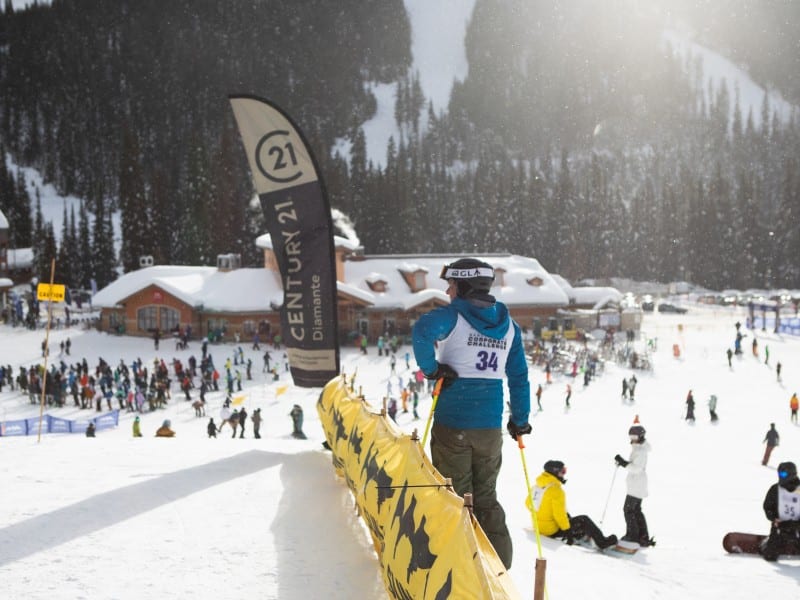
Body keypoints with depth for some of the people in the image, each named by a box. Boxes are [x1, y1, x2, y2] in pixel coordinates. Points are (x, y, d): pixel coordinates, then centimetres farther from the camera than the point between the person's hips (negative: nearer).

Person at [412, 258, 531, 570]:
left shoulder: (453, 315, -7)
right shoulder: (508, 324, 9)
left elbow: (423, 330, -30)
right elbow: (519, 375, 11)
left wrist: (430, 367, -15)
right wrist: (520, 418, 19)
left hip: (453, 423, -5)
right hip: (491, 426, 5)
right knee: (486, 498, 17)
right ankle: (500, 566, 16)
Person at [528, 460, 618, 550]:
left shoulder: (536, 486, 3)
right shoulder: (555, 490, -22)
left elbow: (528, 503, 16)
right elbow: (559, 514, -25)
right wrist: (567, 532, -17)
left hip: (538, 526, 9)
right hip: (553, 530, -9)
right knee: (584, 520, 2)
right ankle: (602, 542, 10)